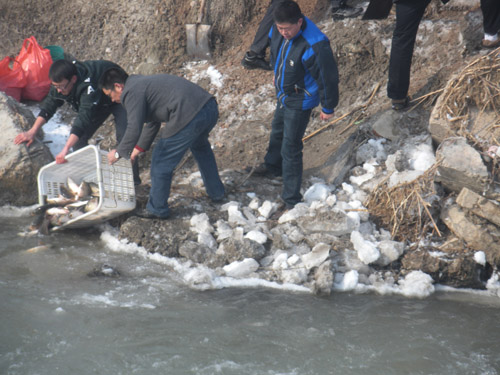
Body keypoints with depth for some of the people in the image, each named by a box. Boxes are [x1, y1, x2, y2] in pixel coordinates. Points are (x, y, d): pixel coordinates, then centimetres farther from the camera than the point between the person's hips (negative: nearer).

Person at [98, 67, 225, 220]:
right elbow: (152, 122, 39)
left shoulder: (132, 92, -1)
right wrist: (139, 148, 43)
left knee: (161, 163, 6)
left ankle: (157, 210, 21)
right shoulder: (143, 83, 30)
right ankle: (216, 193, 49)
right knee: (200, 147, 38)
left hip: (189, 117, -10)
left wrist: (119, 153, 6)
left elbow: (134, 129, -8)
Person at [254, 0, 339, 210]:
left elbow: (328, 78, -26)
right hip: (283, 93, 8)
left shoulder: (314, 46, -38)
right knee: (277, 131, 31)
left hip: (300, 101, -8)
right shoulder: (279, 30, -15)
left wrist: (328, 108, -15)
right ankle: (273, 166, 60)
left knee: (290, 148, -2)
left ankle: (292, 199, 11)